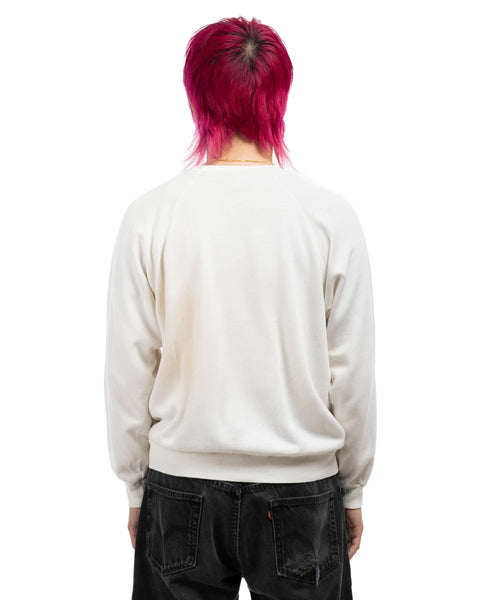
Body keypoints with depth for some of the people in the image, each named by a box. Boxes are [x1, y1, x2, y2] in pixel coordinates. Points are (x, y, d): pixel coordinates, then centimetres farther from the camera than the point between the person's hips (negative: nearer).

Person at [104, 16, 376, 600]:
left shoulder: (149, 216, -10)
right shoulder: (332, 216, -10)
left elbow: (128, 374, -5)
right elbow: (353, 376, -5)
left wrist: (136, 488, 9)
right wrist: (352, 491, 9)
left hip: (182, 486, 1)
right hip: (302, 487, 0)